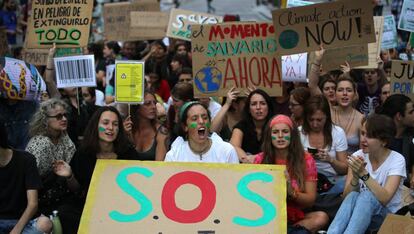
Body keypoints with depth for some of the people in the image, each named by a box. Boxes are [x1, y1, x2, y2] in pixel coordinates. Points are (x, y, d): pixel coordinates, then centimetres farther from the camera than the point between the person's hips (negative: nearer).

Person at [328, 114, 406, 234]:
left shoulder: (396, 160, -11)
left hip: (388, 215, -3)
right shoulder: (358, 156, -1)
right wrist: (356, 175, -26)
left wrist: (363, 173, -30)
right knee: (353, 196, -31)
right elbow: (347, 195, -8)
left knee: (367, 195, -34)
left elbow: (384, 199, -23)